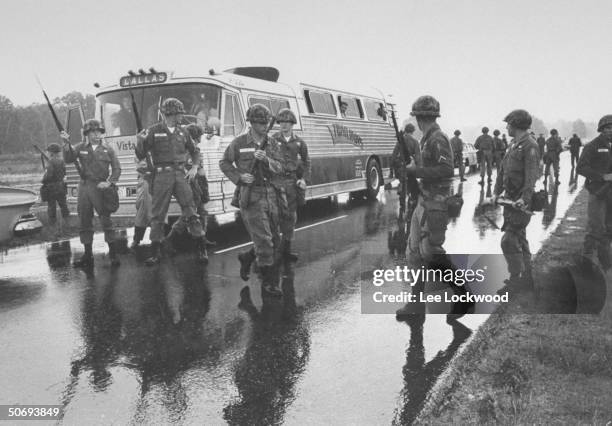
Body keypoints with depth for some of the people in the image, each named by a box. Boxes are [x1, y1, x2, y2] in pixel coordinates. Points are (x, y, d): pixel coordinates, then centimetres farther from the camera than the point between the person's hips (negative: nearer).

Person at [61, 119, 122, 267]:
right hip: (84, 187, 2)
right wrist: (67, 144, -18)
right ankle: (88, 255, 16)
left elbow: (117, 169, 4)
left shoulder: (107, 150, 5)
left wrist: (109, 182, -10)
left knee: (106, 220, -4)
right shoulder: (80, 148, 8)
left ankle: (113, 253, 4)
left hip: (100, 188, -2)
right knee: (84, 221, 7)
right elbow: (68, 159, -5)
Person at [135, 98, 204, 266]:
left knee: (190, 211, -2)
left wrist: (195, 167, 11)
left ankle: (201, 246, 6)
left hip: (180, 175, 3)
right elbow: (141, 155, -1)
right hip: (162, 176, -3)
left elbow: (194, 151, 26)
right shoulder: (154, 131, 0)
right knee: (158, 215, -1)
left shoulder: (182, 133, 12)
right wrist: (141, 140, -19)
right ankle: (156, 253, 5)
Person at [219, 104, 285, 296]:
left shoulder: (272, 144, 8)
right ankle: (269, 281, 2)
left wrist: (266, 159, -21)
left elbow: (279, 168, -2)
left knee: (275, 240, 11)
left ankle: (246, 258, 35)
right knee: (264, 240, -9)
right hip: (251, 196, -5)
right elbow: (224, 163, 8)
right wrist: (239, 177, -7)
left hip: (271, 195, 5)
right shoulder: (239, 143, -2)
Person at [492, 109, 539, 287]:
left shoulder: (530, 146, -14)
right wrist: (497, 192, 9)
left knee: (509, 240, -12)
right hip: (510, 198, 9)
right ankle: (526, 277, 24)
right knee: (520, 239, 15)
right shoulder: (512, 144, 14)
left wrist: (525, 198, -32)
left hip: (521, 201, -9)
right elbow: (503, 170, 17)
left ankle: (516, 277, -4)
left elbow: (531, 174, -23)